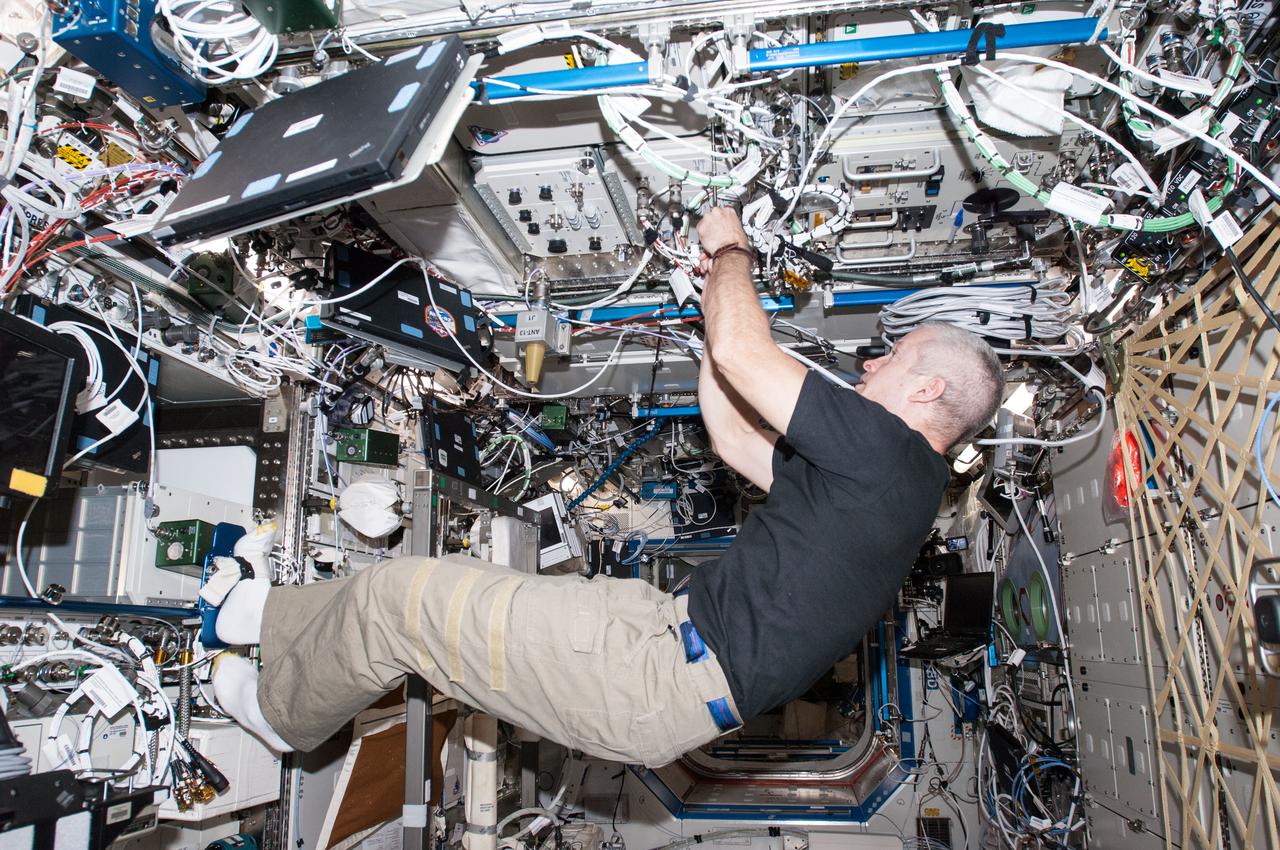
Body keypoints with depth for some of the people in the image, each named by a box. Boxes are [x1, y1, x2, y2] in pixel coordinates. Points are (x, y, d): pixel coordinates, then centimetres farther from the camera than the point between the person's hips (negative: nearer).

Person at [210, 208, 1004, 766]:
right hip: (673, 621, 10)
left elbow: (739, 355, -17)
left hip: (666, 681, -10)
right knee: (446, 583, 18)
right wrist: (720, 289, 21)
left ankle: (283, 712, 28)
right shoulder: (884, 477, 16)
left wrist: (730, 250, 4)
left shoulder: (889, 450, -15)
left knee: (395, 596, -1)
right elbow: (732, 437, 21)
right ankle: (274, 614, 41)